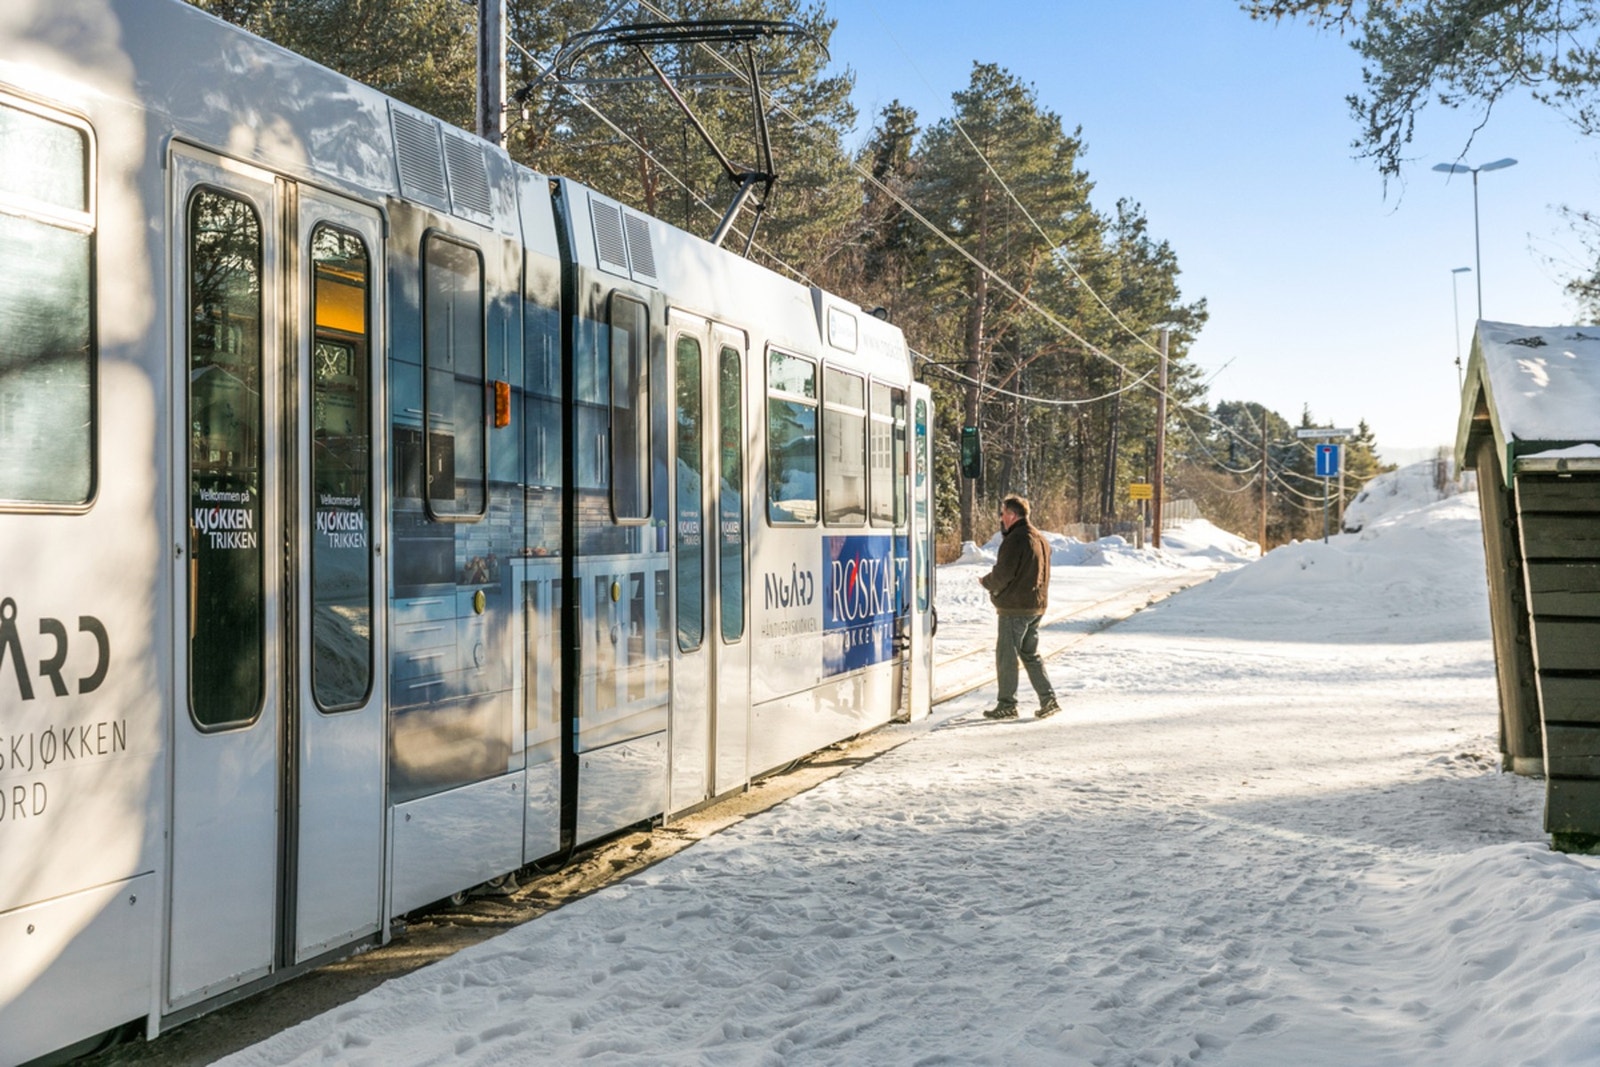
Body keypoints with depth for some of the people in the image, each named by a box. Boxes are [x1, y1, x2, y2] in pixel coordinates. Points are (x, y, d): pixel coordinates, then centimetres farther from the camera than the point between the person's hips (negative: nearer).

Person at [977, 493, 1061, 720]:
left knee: (1006, 655, 0)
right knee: (1030, 654, 17)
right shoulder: (1040, 539, 13)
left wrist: (985, 581, 2)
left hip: (1014, 607, -9)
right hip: (1037, 606, 9)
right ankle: (1048, 699, 12)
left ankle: (1007, 705, 4)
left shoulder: (1015, 540, -17)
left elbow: (1002, 575, -20)